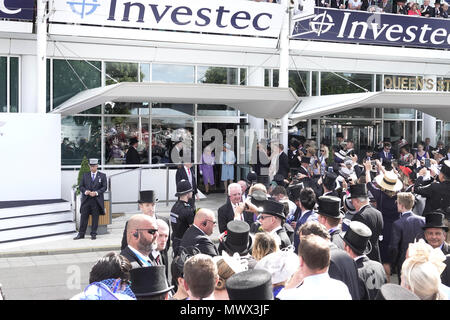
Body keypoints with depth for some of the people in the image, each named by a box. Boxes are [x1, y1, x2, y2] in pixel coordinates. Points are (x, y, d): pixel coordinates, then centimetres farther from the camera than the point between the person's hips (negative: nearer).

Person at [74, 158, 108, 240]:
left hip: (97, 200, -2)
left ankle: (93, 234, 10)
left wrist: (96, 193, -14)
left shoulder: (102, 176, 6)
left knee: (95, 218, 1)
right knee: (84, 217, 1)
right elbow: (81, 186, 10)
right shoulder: (85, 175, 13)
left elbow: (104, 187, 0)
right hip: (86, 200, 2)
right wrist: (85, 191, -11)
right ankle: (81, 234, 8)